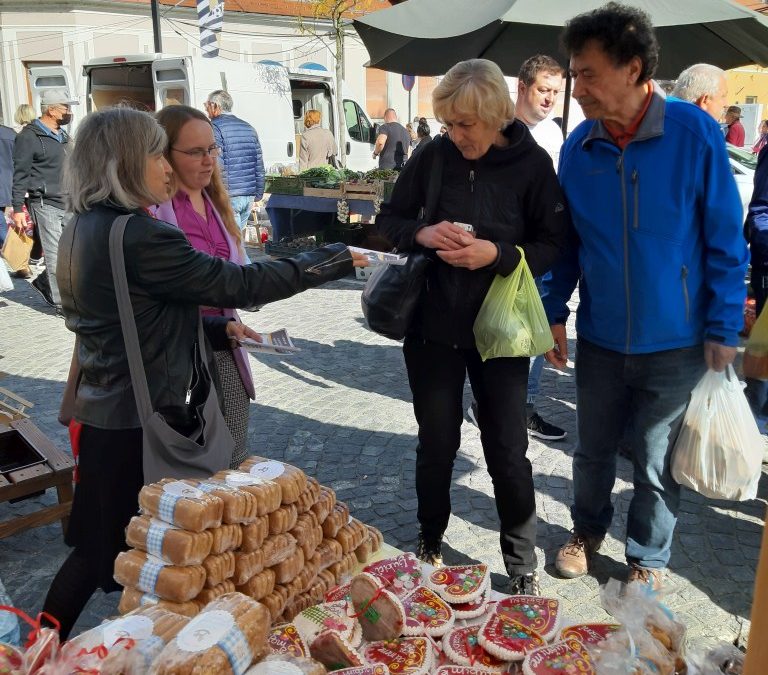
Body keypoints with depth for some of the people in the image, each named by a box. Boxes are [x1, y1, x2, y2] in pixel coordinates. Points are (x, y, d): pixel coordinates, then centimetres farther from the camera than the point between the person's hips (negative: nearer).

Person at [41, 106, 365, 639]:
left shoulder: (88, 226, 7)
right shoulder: (137, 236, -24)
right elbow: (240, 283, -20)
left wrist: (217, 329, 6)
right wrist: (335, 259, -10)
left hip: (108, 410, 9)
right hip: (137, 421, -9)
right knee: (110, 551, 9)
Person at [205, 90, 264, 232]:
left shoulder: (214, 128, -7)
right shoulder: (249, 128, 15)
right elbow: (259, 165, 15)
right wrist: (258, 195, 20)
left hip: (228, 197, -7)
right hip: (249, 196, 7)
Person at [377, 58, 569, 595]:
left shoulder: (532, 164, -8)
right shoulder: (433, 157, -3)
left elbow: (555, 245, -6)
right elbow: (388, 221, 6)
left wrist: (497, 254, -23)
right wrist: (422, 234, -16)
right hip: (433, 324, 2)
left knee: (508, 451, 6)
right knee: (436, 445, 14)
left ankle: (523, 566, 25)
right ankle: (429, 546, 37)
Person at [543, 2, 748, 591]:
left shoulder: (694, 132, -13)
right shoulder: (578, 146, -3)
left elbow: (725, 241, -8)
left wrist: (724, 331, -8)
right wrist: (555, 312, 4)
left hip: (675, 342, -3)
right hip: (600, 338, 3)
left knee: (657, 461, 12)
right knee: (594, 448, 18)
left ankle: (649, 558, 36)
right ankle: (589, 530, 44)